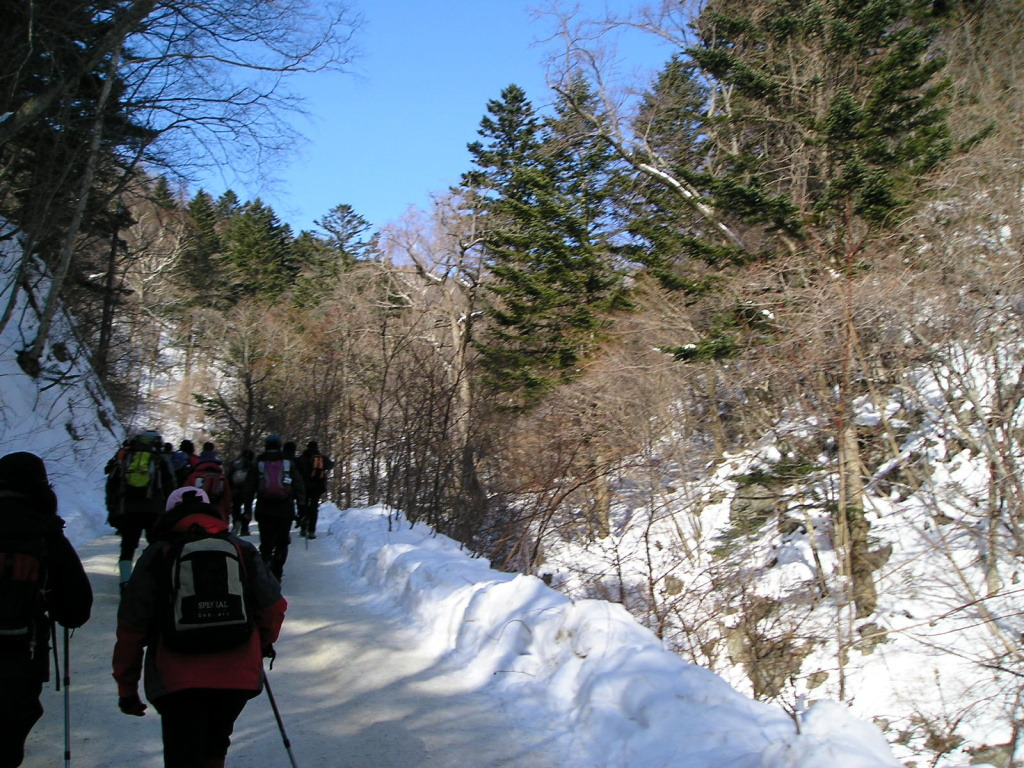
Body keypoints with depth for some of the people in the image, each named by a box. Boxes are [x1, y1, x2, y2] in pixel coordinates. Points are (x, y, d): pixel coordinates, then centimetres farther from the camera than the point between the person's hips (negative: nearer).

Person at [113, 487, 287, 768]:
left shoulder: (157, 555, 3)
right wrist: (264, 644, 28)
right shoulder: (242, 550, 8)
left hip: (176, 681, -2)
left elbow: (131, 626, 2)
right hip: (238, 678, 3)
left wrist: (126, 687, 11)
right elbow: (273, 607, 8)